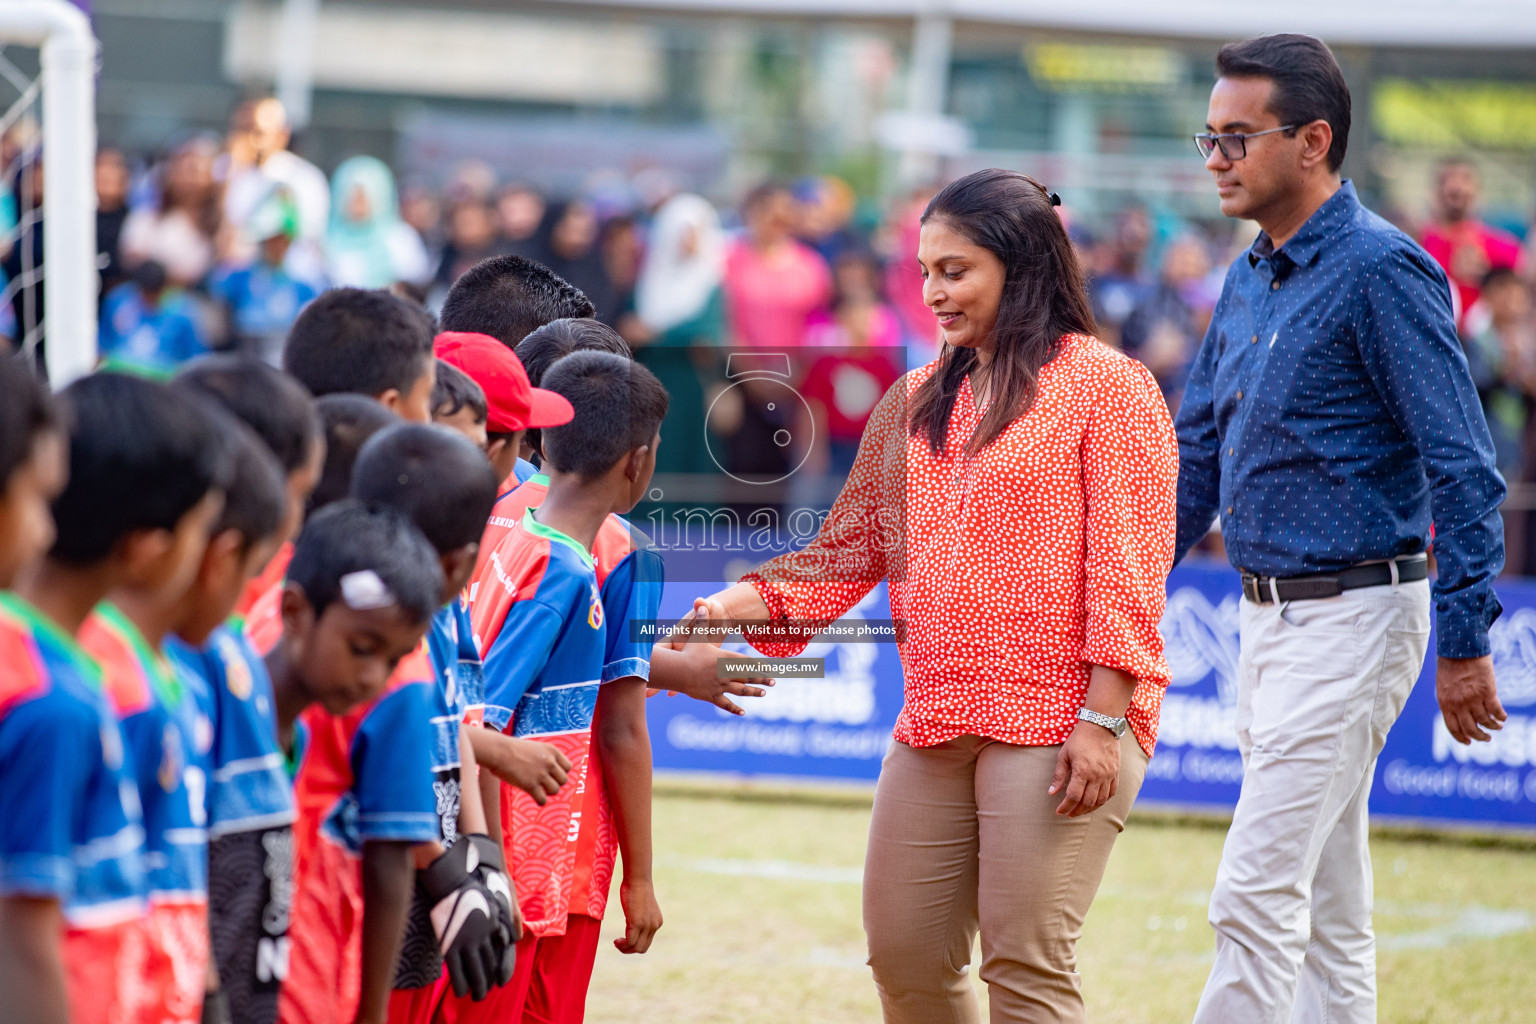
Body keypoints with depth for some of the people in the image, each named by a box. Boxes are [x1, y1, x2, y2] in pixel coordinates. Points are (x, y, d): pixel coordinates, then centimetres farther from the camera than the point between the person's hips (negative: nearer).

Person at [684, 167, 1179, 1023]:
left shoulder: (1106, 385, -2)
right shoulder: (918, 402, 17)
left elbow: (1129, 565, -8)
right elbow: (853, 547, 14)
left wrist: (1103, 719, -15)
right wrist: (744, 604, -2)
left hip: (1058, 722, -7)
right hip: (936, 723, 7)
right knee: (904, 954, 6)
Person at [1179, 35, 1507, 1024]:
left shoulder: (1382, 269, -14)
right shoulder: (1250, 281, 12)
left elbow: (1462, 466, -17)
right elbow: (1197, 456, 20)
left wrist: (1466, 640, -20)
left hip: (1353, 617, -9)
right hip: (1271, 613, 9)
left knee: (1255, 895, -12)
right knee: (1326, 909, 12)